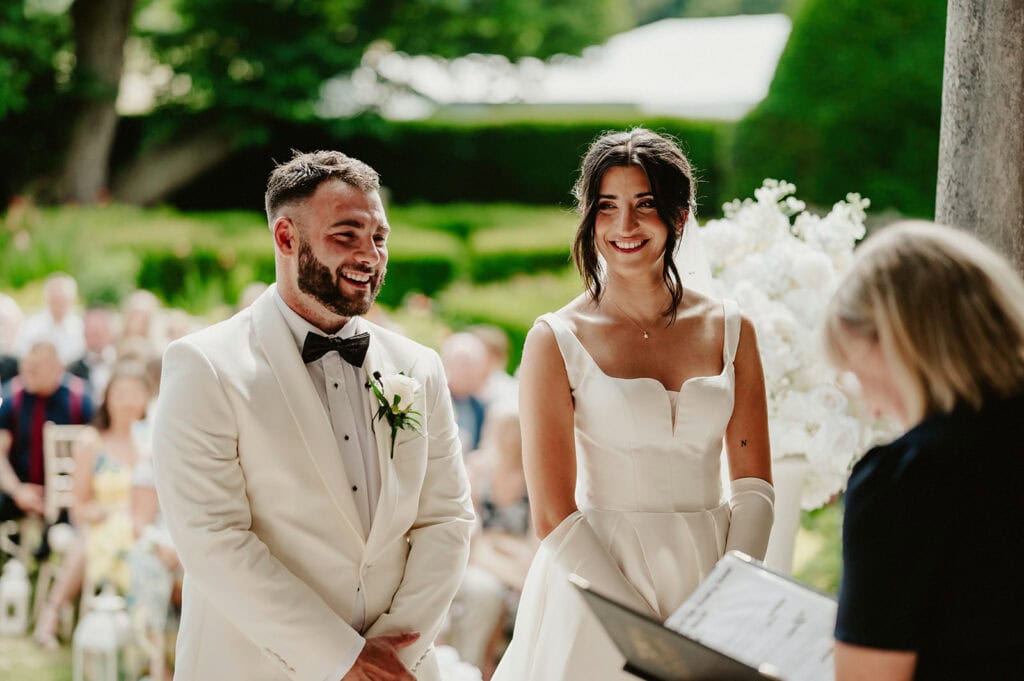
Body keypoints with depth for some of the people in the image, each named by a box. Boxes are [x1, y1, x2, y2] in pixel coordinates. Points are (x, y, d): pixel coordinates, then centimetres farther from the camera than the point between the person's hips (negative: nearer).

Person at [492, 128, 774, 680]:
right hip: (598, 582, -3)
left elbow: (753, 487, 4)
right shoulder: (556, 340, -5)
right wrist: (650, 635, -17)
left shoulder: (729, 330, 4)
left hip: (709, 577, 3)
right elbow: (553, 517, -10)